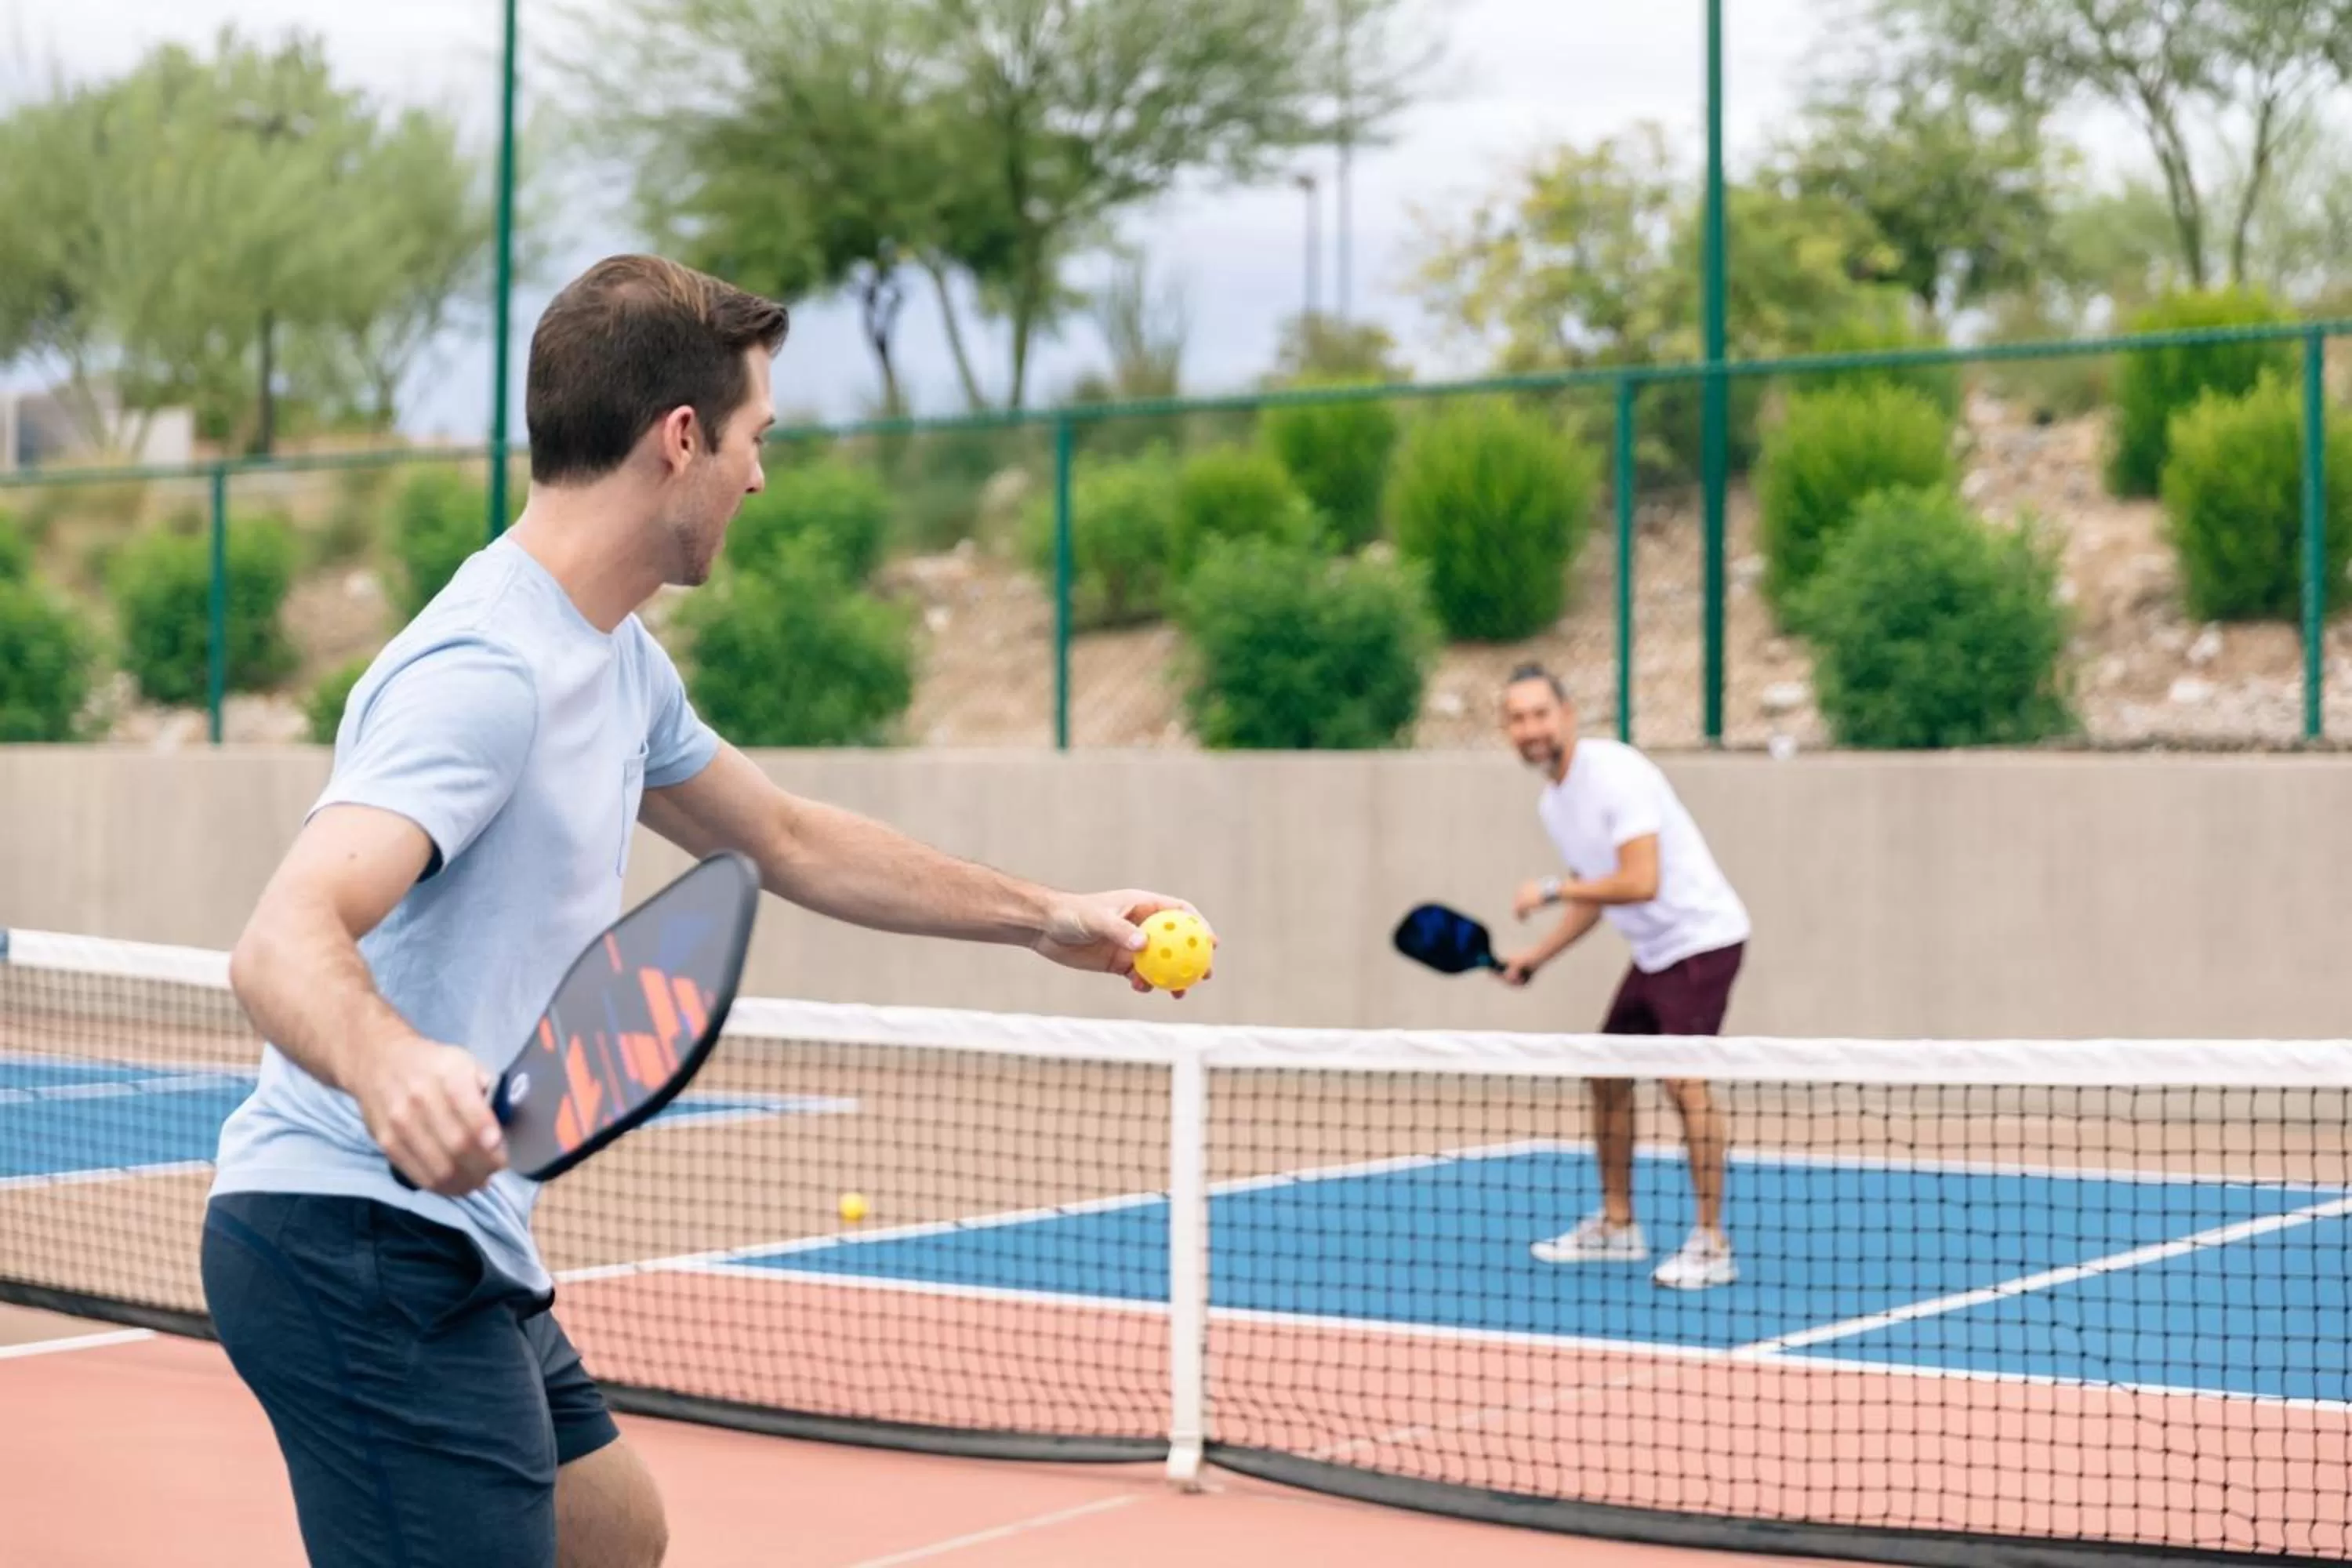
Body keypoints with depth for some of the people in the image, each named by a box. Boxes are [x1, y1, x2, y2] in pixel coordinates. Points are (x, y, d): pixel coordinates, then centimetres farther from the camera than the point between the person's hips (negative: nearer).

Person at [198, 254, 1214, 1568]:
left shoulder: (617, 661, 12)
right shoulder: (488, 669, -21)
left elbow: (786, 840, 27)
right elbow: (286, 942, -33)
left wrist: (1044, 917, 28)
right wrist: (387, 1065, -55)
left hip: (448, 1249, 11)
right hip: (363, 1246, -11)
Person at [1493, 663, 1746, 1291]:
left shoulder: (1614, 773, -20)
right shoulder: (1553, 802, 9)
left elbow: (1640, 883, -29)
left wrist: (1550, 891, -21)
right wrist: (1535, 958, 12)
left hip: (1702, 937, -10)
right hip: (1652, 952, 10)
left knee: (1684, 1082, -18)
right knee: (1607, 1076, 11)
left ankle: (1712, 1245, -12)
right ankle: (1617, 1226, 23)